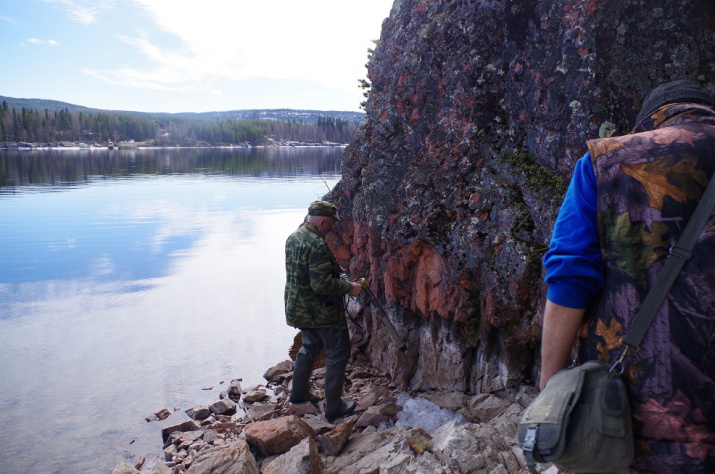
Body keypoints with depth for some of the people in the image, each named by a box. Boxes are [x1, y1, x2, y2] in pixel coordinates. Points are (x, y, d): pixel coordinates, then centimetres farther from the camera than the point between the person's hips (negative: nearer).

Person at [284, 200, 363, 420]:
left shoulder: (293, 238, 4)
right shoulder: (317, 245, -26)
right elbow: (323, 284, -28)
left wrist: (334, 267, 16)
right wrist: (349, 287, -15)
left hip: (298, 309, 9)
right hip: (320, 311, -9)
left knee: (310, 347, 27)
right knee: (339, 353, 5)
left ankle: (299, 393, 39)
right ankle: (333, 406, 12)